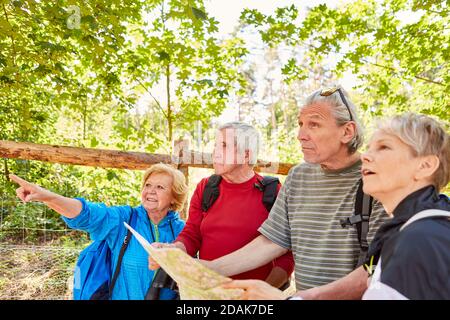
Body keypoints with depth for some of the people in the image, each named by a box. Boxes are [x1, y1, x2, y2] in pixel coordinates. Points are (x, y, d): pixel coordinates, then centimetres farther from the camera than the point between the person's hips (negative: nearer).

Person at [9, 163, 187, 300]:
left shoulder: (180, 229, -6)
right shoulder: (123, 219, -12)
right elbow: (86, 213, -27)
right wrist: (46, 196, -41)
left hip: (169, 296, 2)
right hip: (123, 296, -1)